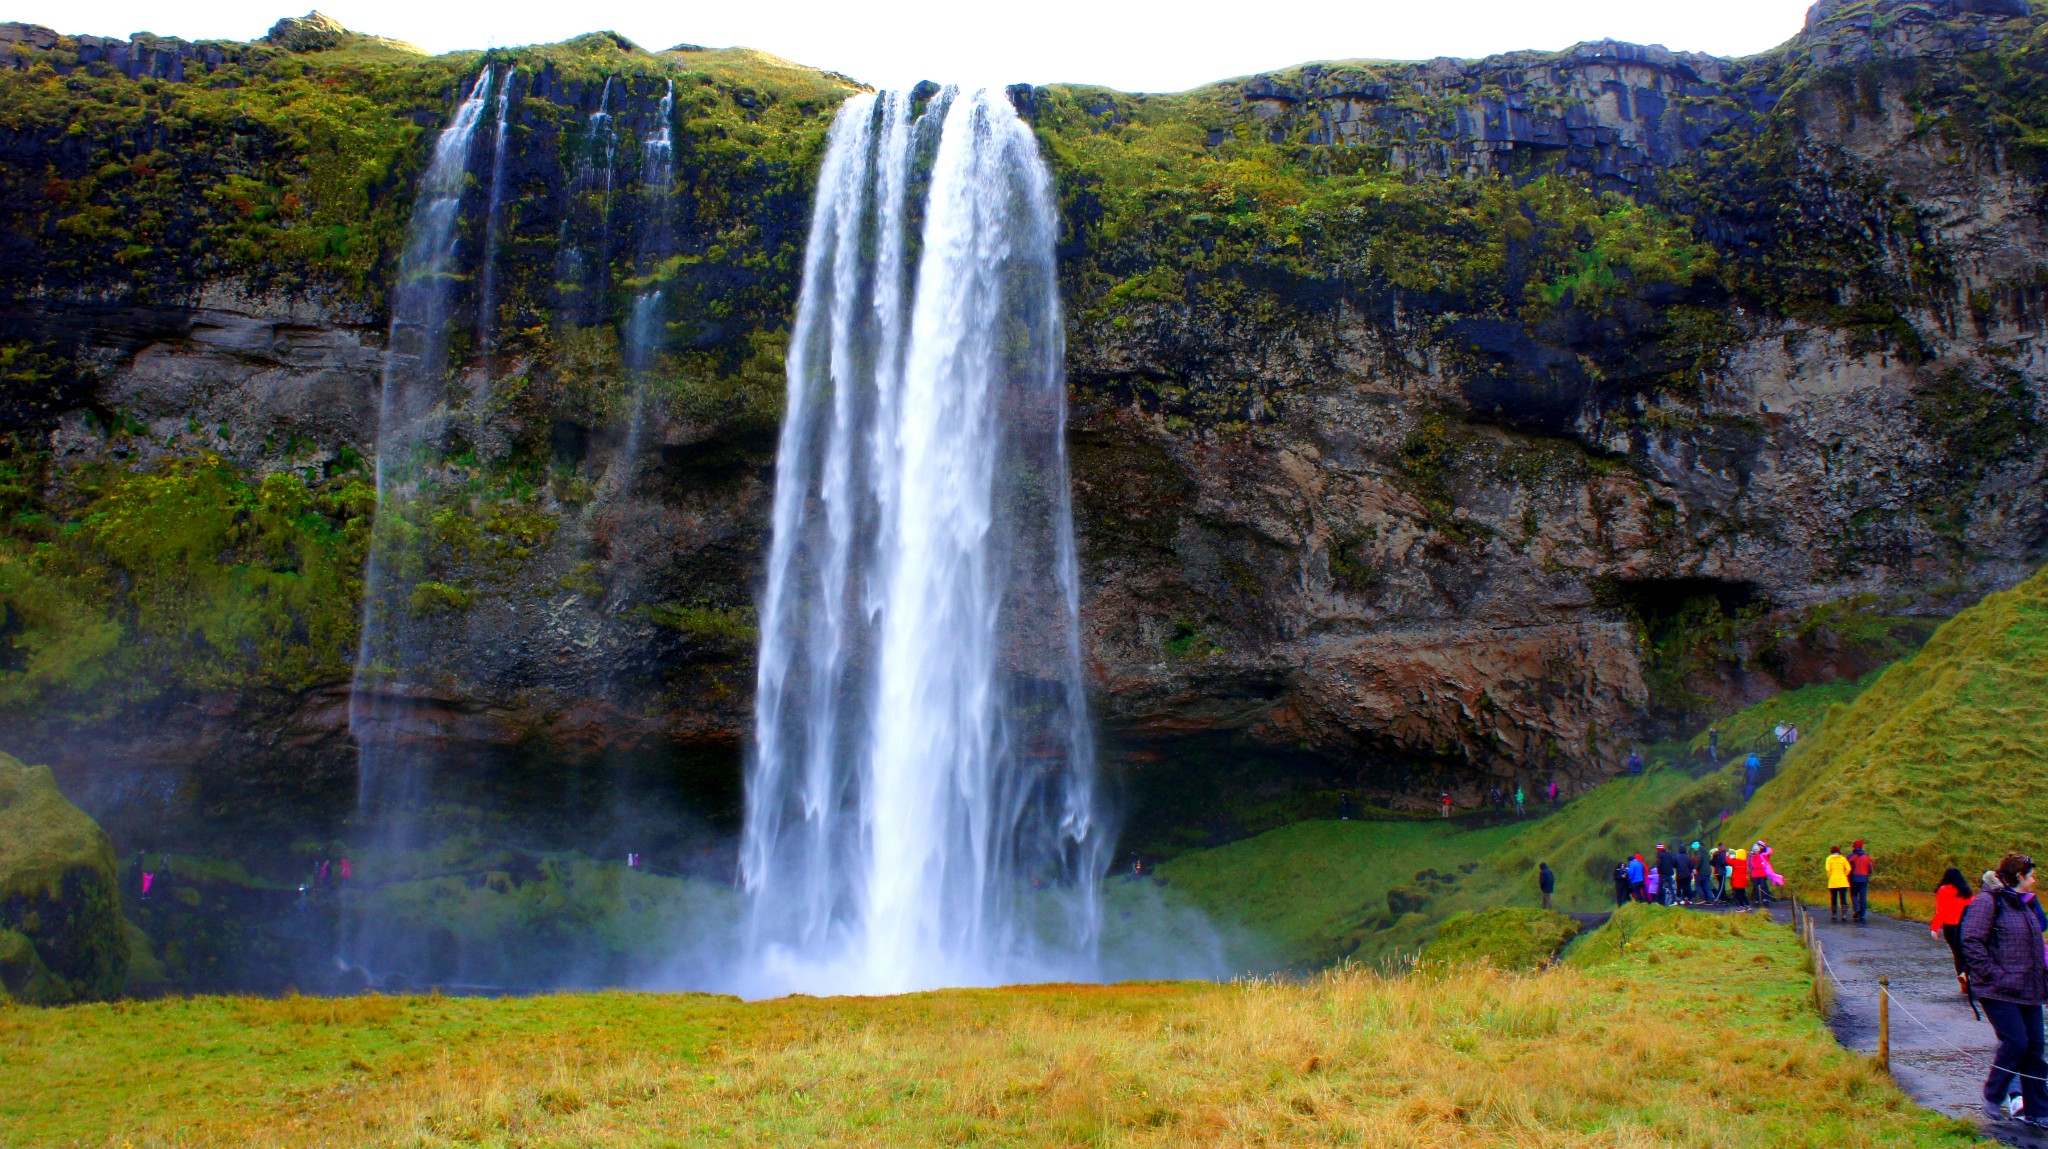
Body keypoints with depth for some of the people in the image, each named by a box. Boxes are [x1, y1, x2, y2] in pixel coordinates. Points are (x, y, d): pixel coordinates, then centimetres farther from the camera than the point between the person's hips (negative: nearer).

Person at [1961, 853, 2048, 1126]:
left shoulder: (2022, 904, 17)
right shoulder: (1988, 901, -11)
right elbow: (1972, 943, -17)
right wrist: (1994, 975, -20)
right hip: (2000, 991, -8)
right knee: (2016, 1042, -12)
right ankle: (1993, 1097, 7)